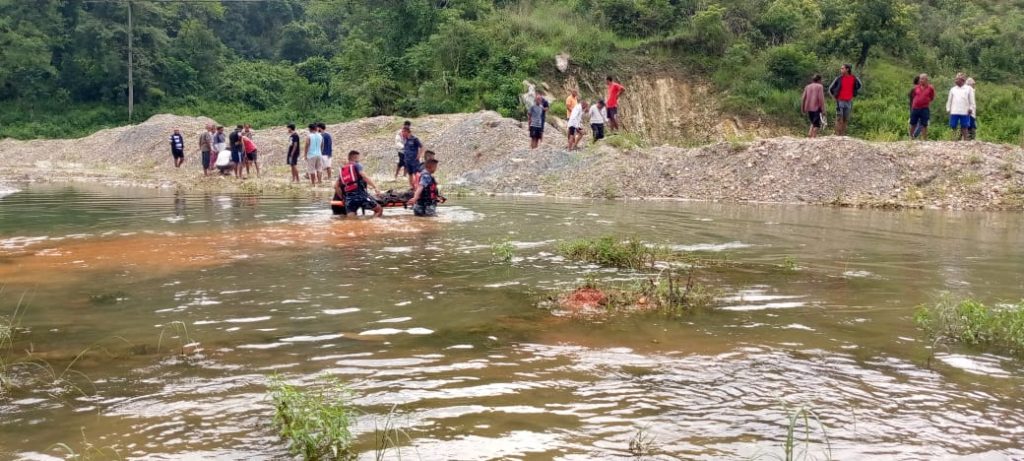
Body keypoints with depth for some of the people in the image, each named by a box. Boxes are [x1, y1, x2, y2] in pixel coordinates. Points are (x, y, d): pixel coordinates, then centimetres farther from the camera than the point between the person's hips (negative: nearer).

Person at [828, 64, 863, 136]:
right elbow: (830, 89, 3)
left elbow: (859, 86, 22)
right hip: (840, 101, -3)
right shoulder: (839, 78, -5)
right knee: (839, 119, -7)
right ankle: (837, 134, -5)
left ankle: (843, 134, 12)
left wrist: (854, 95, 16)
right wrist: (835, 96, 5)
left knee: (846, 120, 6)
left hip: (848, 102, 3)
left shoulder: (854, 79, 1)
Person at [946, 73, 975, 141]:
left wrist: (970, 108, -5)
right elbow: (949, 100, 14)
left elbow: (971, 100, 4)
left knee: (964, 127, 1)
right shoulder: (953, 89, 13)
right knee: (954, 126, 1)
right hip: (954, 112, 2)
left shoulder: (969, 89, 6)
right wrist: (948, 109, 7)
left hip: (965, 112, -2)